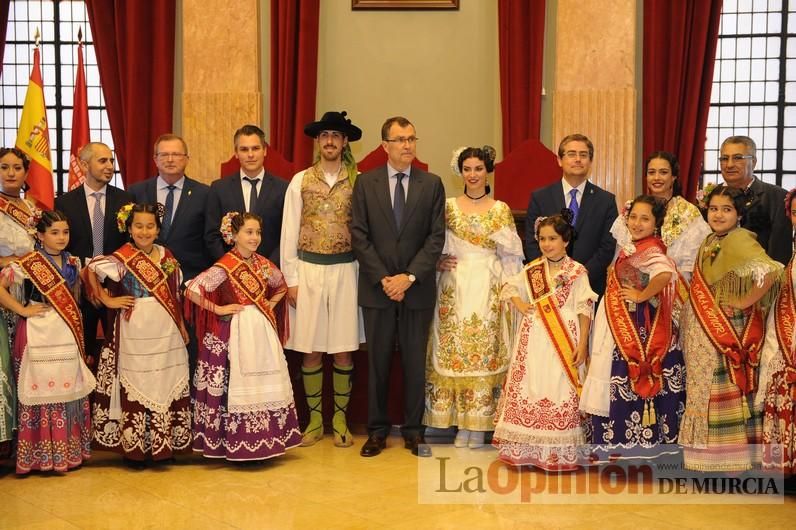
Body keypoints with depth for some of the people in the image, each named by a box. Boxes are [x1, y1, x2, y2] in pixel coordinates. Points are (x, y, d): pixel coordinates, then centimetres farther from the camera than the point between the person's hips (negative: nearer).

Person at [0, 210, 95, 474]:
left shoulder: (72, 262, 9)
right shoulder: (28, 263, -9)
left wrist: (77, 329, 13)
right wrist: (22, 309, -13)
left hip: (68, 337, 6)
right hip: (40, 338, -6)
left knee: (69, 390, 9)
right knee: (42, 390, -1)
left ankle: (69, 449, 19)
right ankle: (43, 455, 7)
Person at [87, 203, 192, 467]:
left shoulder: (166, 255, 8)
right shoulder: (122, 257, -7)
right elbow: (90, 270, -11)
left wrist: (181, 325, 13)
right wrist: (107, 300, -8)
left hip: (166, 331, 5)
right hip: (135, 333, -5)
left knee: (167, 385, 9)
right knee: (135, 386, 1)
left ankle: (164, 444, 19)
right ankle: (134, 447, 10)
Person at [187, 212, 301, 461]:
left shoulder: (263, 264, 7)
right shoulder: (225, 266, -12)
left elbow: (281, 286, 25)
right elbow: (192, 290, -18)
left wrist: (271, 305, 8)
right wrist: (219, 309, -13)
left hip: (263, 330, 6)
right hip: (237, 332, -6)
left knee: (265, 384, 8)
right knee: (238, 385, -3)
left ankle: (265, 439, 19)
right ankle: (238, 444, 7)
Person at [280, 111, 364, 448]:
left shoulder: (358, 181, 0)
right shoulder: (300, 181, 3)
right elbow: (289, 232, 3)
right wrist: (291, 279, 0)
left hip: (345, 271, -1)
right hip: (308, 271, 1)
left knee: (343, 350, 5)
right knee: (310, 350, 5)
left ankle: (340, 420, 17)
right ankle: (315, 419, 18)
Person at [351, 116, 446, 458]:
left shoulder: (432, 184, 3)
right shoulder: (365, 183, 3)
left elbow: (436, 237, -2)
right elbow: (359, 237, -1)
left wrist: (409, 277, -12)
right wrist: (383, 279, -10)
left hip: (417, 288, 0)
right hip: (377, 288, 0)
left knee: (415, 361, 6)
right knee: (377, 361, 6)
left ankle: (413, 430, 16)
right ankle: (377, 430, 16)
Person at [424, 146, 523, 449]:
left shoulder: (501, 209, 6)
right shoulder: (448, 206, 7)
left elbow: (511, 255, 6)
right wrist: (437, 261, -8)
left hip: (489, 289, -1)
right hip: (454, 288, 1)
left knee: (485, 350, -3)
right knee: (454, 351, -1)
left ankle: (479, 426, 5)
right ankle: (460, 425, 7)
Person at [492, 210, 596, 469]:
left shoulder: (577, 272, -2)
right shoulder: (531, 270, 9)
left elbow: (585, 310, -4)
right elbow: (510, 287, 22)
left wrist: (582, 344, -9)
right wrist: (520, 304, 2)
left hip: (564, 340, -4)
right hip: (534, 340, 4)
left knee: (559, 391, -4)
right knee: (528, 389, 4)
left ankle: (560, 452, 4)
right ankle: (524, 448, 12)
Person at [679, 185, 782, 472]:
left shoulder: (740, 239, -17)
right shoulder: (709, 241, 10)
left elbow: (770, 271, -32)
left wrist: (746, 301, -21)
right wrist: (694, 308, 8)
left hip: (729, 329, -8)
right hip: (703, 332, 8)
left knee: (727, 392, 0)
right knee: (705, 389, 14)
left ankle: (732, 457, 11)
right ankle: (708, 453, 26)